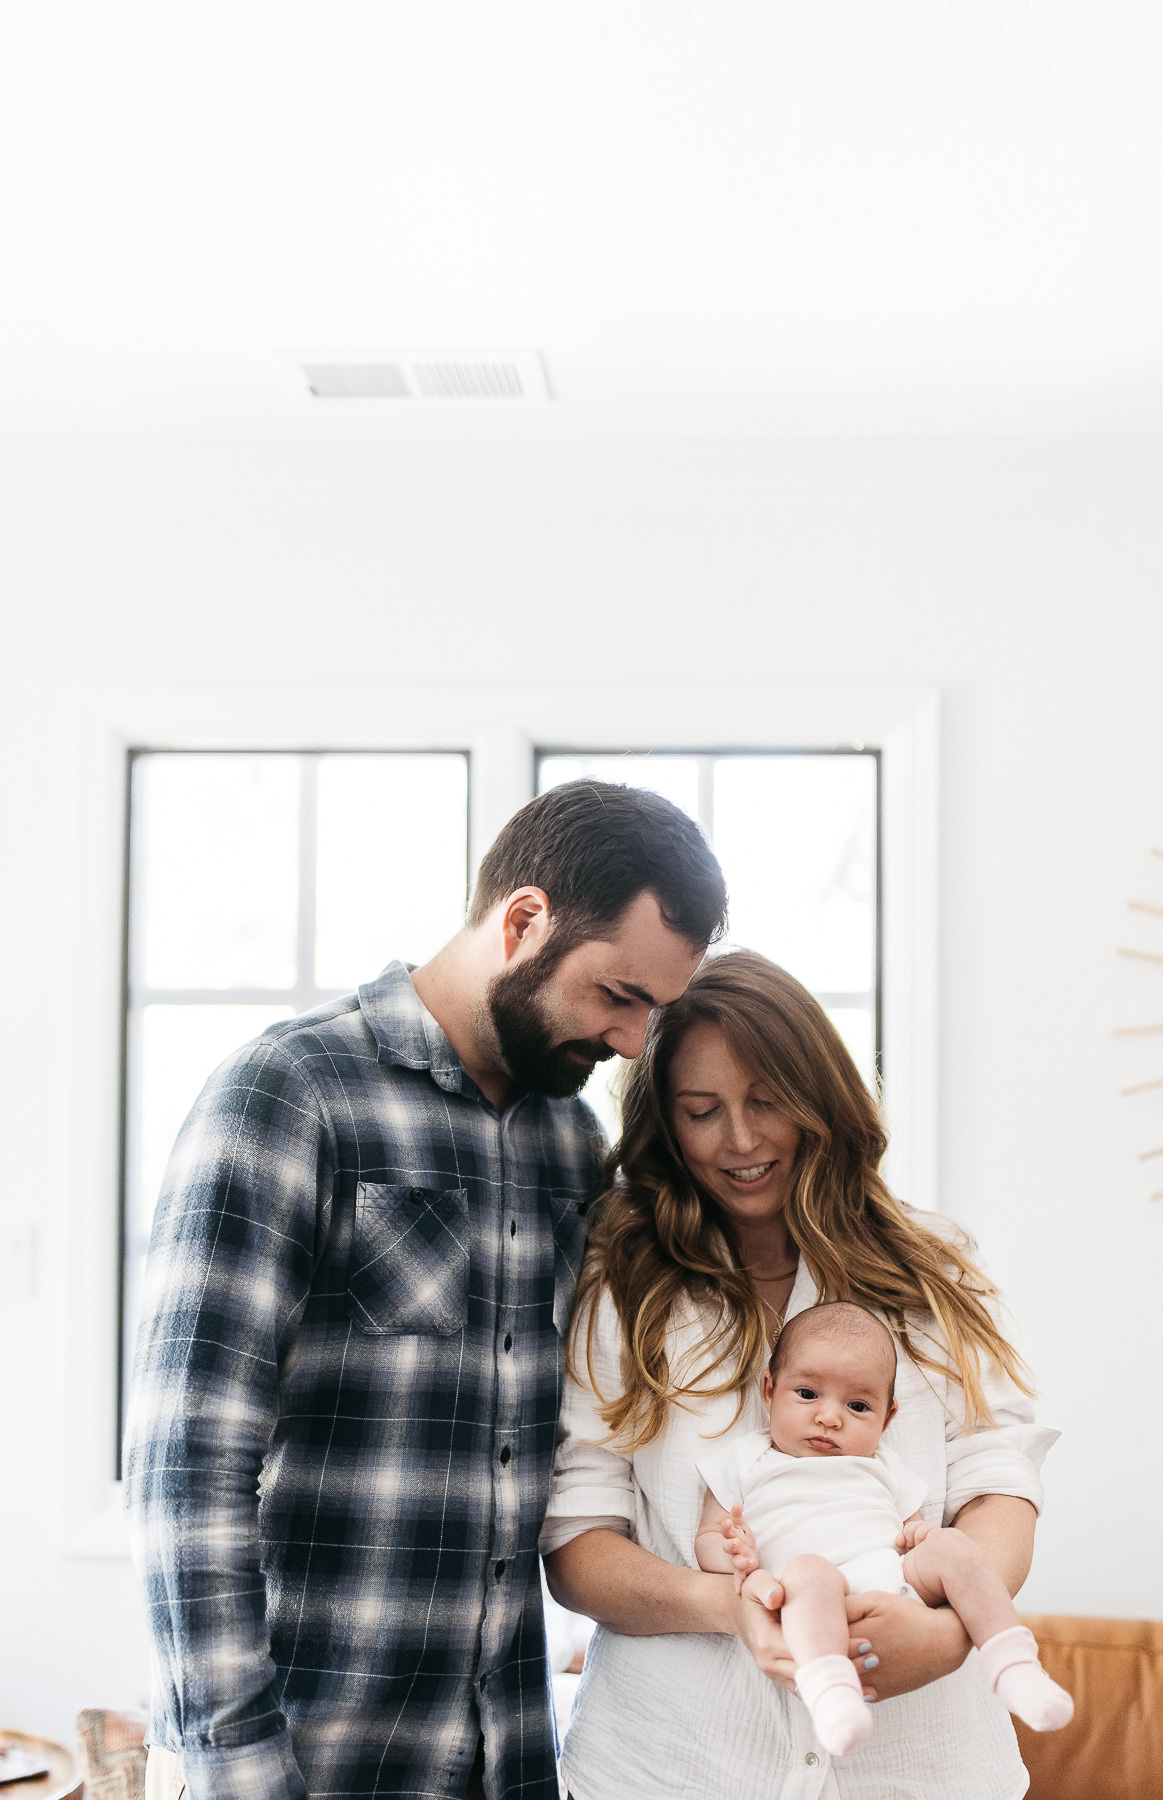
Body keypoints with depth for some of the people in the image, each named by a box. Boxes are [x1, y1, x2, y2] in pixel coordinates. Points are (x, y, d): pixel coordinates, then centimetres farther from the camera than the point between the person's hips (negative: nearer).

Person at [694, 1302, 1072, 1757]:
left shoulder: (880, 1469, 29)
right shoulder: (744, 1461, 18)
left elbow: (909, 1521, 27)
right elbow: (709, 1537, 11)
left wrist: (921, 1533, 1)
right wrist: (739, 1559, -13)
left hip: (899, 1578, 5)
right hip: (818, 1593, -5)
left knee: (952, 1545, -19)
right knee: (807, 1569, -37)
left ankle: (1015, 1669, -23)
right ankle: (830, 1694, -55)